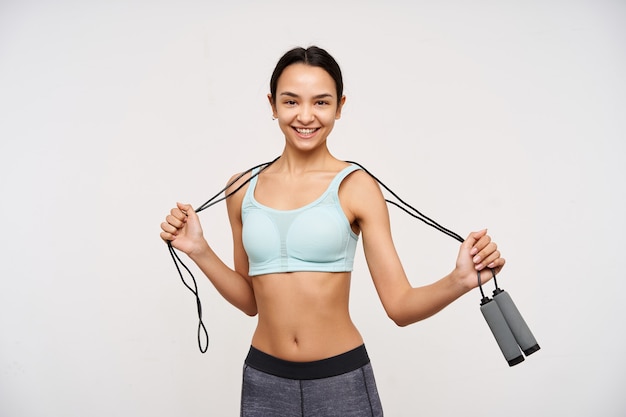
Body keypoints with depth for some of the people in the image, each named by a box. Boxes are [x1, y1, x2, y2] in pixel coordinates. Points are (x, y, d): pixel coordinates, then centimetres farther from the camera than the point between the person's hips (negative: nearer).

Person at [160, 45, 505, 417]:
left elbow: (400, 306, -10)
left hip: (341, 380, -3)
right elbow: (250, 300, 9)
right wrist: (199, 250, -3)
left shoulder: (356, 187, -9)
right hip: (264, 381, 3)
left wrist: (459, 281, -26)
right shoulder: (243, 189, 1)